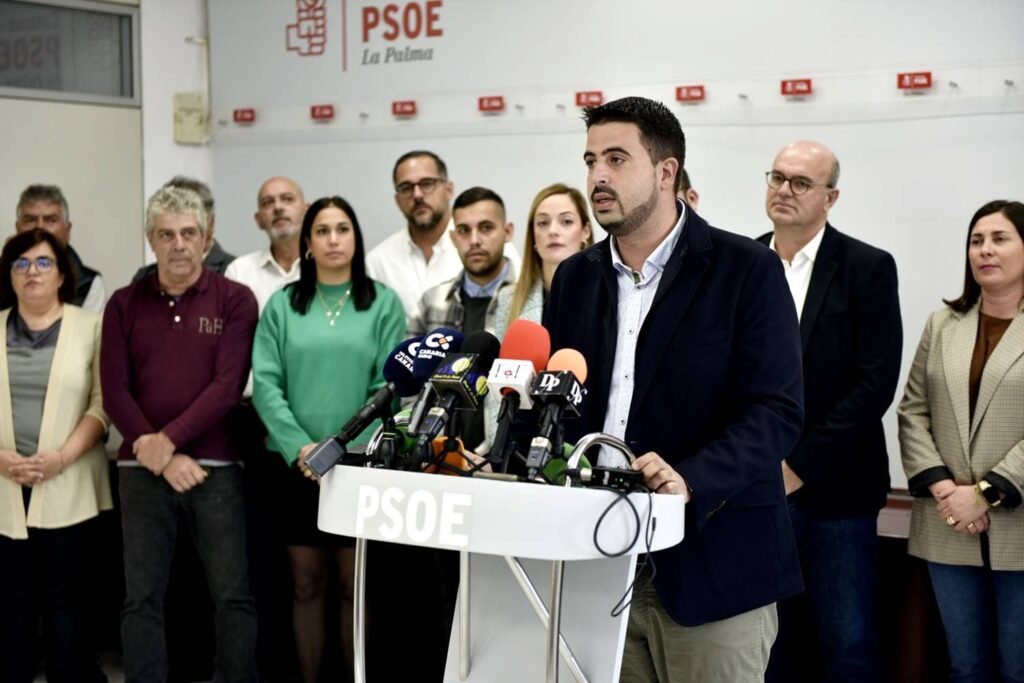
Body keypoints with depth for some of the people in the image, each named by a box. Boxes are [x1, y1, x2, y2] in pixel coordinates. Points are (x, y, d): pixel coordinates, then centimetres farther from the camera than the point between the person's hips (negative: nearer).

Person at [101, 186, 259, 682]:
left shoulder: (235, 300, 2)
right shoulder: (124, 304, 8)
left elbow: (228, 386, -8)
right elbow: (114, 391, 1)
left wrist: (167, 440, -15)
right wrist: (155, 454, -9)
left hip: (216, 467, -2)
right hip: (142, 470, 2)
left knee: (233, 596, 0)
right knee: (141, 599, 4)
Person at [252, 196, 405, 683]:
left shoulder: (384, 303, 3)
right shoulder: (282, 304, 6)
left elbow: (389, 387, -4)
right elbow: (265, 384, -2)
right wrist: (300, 447, -14)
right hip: (297, 465, 1)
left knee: (354, 584, 4)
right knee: (306, 585, 8)